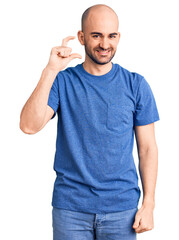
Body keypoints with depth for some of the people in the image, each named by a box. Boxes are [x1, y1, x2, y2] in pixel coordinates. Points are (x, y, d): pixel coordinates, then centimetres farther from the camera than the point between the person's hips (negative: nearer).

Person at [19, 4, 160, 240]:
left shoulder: (136, 85, 0)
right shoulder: (62, 81, -1)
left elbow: (147, 147, 2)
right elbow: (29, 126, -16)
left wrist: (148, 204, -3)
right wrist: (50, 71, -22)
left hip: (121, 209, 1)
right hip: (70, 208, 0)